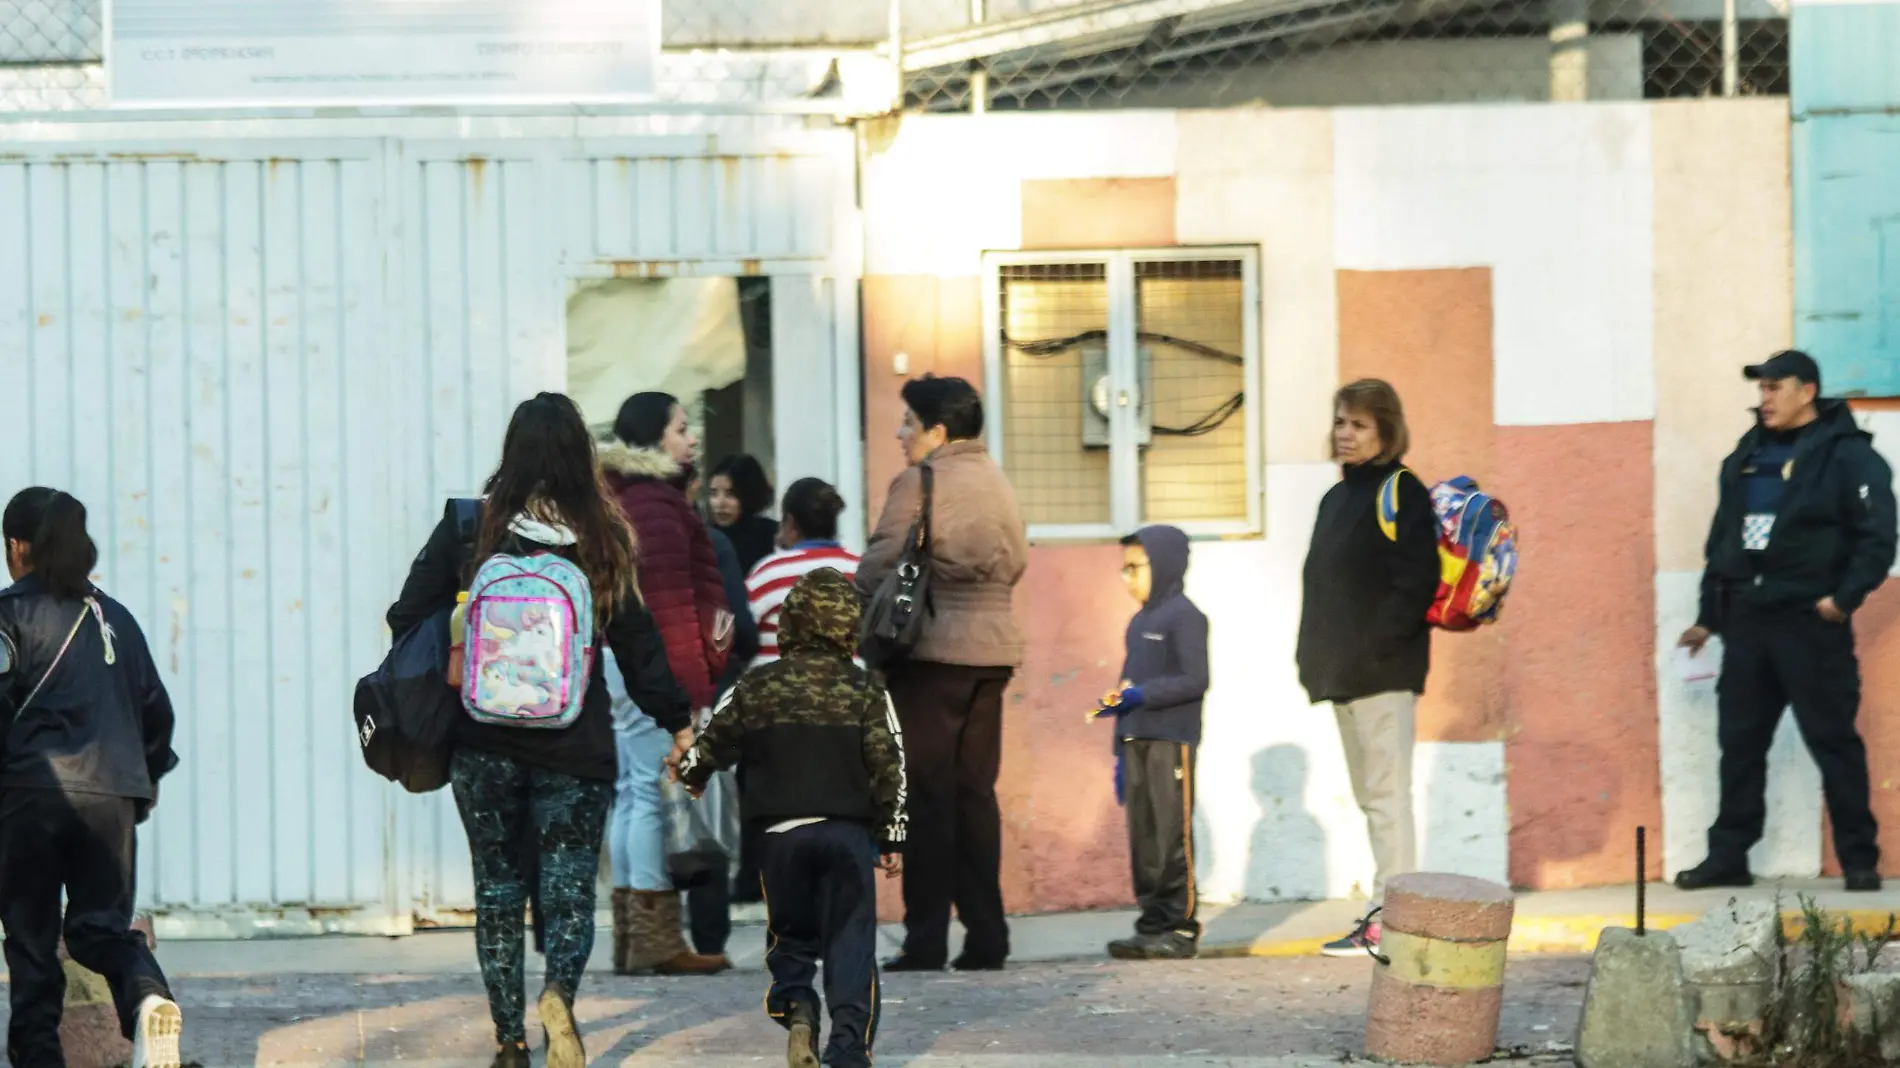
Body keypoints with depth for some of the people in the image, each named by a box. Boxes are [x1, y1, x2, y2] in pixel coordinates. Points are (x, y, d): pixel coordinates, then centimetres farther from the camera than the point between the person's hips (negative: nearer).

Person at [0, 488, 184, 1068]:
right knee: (102, 924, 8)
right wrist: (147, 781, 28)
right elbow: (155, 708, 19)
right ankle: (148, 994, -23)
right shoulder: (115, 617, 16)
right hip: (113, 794, 4)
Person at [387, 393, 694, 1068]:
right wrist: (676, 721, 13)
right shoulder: (603, 538, -4)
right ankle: (560, 994, -23)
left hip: (483, 743, 0)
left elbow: (410, 620, -1)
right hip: (576, 749, 0)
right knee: (568, 887, 5)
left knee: (498, 888, 12)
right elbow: (637, 641, 2)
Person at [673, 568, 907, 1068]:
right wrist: (892, 838, 5)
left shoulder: (756, 687, 2)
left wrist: (692, 775, 34)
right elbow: (889, 768, -2)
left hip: (782, 832, 1)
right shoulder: (865, 690, -1)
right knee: (851, 945, 2)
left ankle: (796, 1007, -13)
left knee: (792, 933, 16)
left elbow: (712, 743, 11)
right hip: (848, 832, -1)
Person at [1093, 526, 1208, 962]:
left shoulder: (1183, 616, -5)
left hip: (1170, 742, -9)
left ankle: (1181, 927, -7)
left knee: (1172, 837, -9)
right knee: (1142, 839, 7)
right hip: (1136, 743, 9)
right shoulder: (1138, 623, 21)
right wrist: (1121, 752, 21)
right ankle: (1153, 923, 10)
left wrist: (1142, 694, -21)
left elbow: (1195, 680, -14)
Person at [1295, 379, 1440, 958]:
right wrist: (1316, 655, 11)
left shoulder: (1401, 492, -8)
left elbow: (1414, 582, -17)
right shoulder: (1338, 498, 19)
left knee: (1387, 793, -10)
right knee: (1369, 796, 12)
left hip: (1383, 671, -9)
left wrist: (1378, 646, -21)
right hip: (1343, 673, 9)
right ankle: (1386, 911, 17)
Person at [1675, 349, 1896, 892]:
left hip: (1810, 623, -7)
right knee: (1740, 741, 8)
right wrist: (1709, 615, 19)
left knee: (1832, 740, -4)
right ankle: (1728, 857, 15)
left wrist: (1844, 597, -19)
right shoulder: (1746, 458, 16)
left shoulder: (1847, 455, -6)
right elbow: (1722, 538, 21)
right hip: (1746, 622, 7)